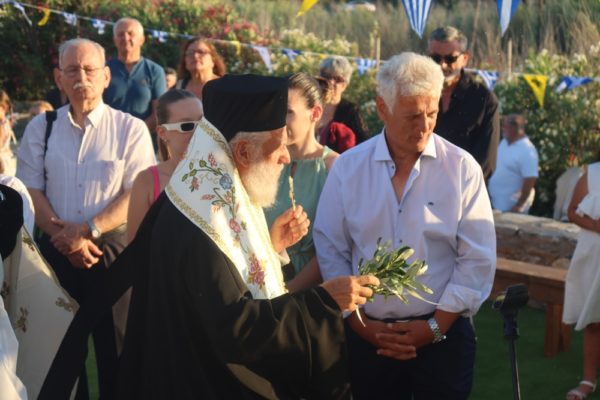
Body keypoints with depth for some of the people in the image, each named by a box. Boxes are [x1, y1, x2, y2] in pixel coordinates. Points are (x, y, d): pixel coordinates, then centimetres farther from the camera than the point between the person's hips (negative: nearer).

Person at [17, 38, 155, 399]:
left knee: (115, 347, 3)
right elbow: (30, 190, 1)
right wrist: (66, 239, -12)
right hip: (55, 251, 3)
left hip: (112, 248, -2)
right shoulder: (41, 128, 6)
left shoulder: (130, 129, -2)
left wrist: (87, 230, -18)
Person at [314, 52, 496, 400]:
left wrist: (435, 326, -9)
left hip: (443, 337, -1)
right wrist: (358, 322, -4)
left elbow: (478, 259, -5)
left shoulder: (462, 168, -4)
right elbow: (330, 251, 3)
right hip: (367, 338, 1)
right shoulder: (348, 168, 0)